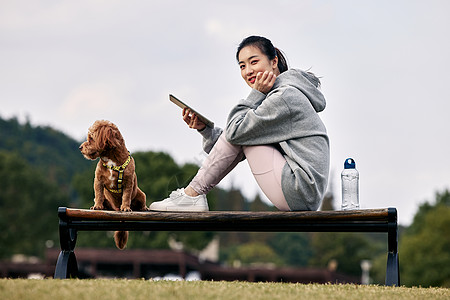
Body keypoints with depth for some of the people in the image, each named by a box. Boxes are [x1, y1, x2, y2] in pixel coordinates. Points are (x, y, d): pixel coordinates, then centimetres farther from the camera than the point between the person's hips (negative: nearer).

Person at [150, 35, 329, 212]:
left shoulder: (287, 94, -11)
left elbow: (236, 131, -14)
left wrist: (256, 94, -4)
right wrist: (204, 129, 5)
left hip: (300, 192, -10)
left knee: (240, 132, -5)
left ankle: (192, 195, -1)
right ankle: (192, 193, 9)